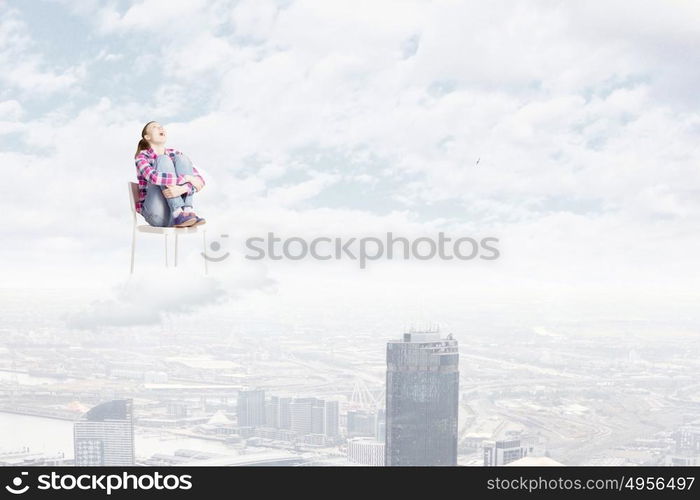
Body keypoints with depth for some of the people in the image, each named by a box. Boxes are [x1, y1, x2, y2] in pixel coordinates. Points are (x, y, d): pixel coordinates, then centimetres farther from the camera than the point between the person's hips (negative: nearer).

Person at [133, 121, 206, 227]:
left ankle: (188, 211, -29)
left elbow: (200, 181, -1)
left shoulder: (174, 154, 12)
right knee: (163, 160, -16)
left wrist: (183, 188, -23)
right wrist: (187, 178, -20)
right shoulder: (142, 156, 1)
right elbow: (154, 177, -22)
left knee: (181, 158, -10)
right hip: (157, 213, -3)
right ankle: (178, 214, -33)